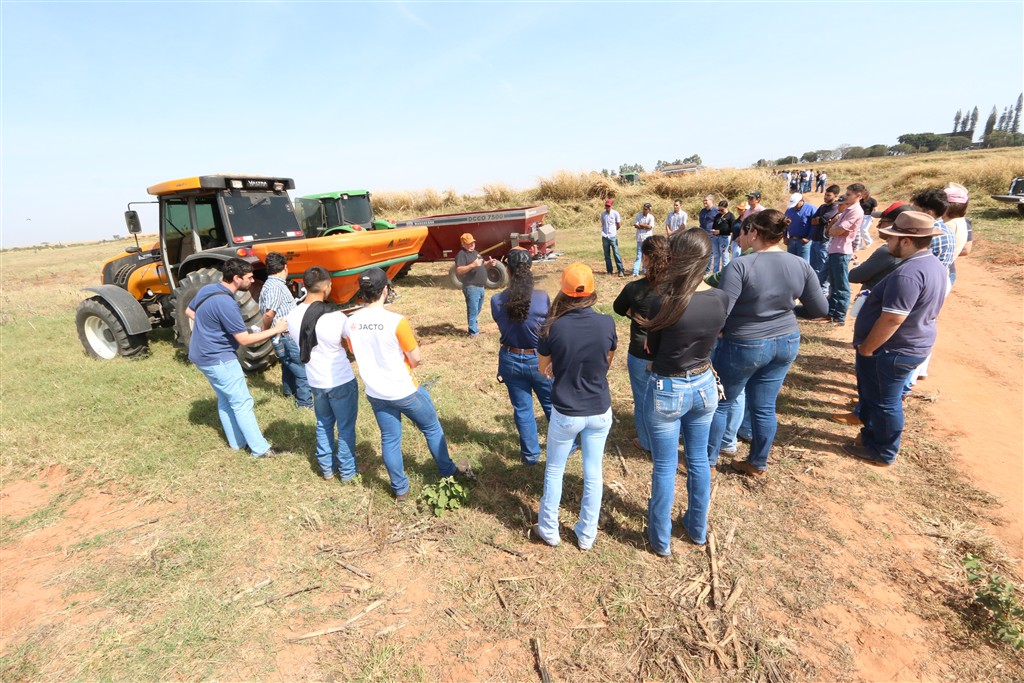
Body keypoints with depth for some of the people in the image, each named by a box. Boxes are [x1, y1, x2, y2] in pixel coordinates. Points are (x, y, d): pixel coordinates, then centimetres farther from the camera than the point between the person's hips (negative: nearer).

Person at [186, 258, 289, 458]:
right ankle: (260, 449, 4)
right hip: (219, 359, -10)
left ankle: (237, 442, 30)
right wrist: (275, 330, -17)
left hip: (203, 355, 10)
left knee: (225, 400, 18)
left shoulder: (207, 289, 2)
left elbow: (189, 311, 21)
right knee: (242, 403, -3)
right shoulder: (225, 303, -27)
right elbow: (245, 339, -23)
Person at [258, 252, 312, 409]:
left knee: (289, 364, 27)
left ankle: (289, 390, 46)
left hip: (286, 336, 10)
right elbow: (269, 314, -32)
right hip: (287, 337, -10)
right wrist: (265, 330, -15)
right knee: (304, 369, -2)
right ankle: (305, 401, 7)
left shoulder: (274, 284, 10)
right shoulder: (274, 286, -22)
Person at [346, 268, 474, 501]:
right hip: (403, 391, -5)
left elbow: (359, 355, 8)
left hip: (375, 393, 5)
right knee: (432, 428, 18)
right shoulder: (396, 321, -24)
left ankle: (400, 489, 33)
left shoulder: (351, 323, -7)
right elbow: (416, 359, -16)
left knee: (389, 440, 18)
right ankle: (447, 471, 36)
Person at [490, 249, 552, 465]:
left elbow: (502, 325, 1)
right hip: (539, 359, -1)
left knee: (522, 409, 17)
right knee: (552, 404, 21)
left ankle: (530, 453, 31)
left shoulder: (496, 301, -14)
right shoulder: (542, 297, -19)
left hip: (511, 360, 1)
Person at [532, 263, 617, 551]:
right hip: (600, 411, 2)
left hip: (566, 413, -2)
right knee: (593, 473, 18)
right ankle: (586, 535, 34)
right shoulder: (607, 323, -12)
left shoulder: (553, 327, -18)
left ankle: (549, 531, 35)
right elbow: (607, 362, 5)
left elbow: (544, 369, -1)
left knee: (554, 472, 19)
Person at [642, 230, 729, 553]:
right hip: (705, 386, 5)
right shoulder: (721, 299, -8)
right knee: (699, 460, 21)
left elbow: (652, 349, -8)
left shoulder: (664, 302, -23)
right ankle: (698, 529, 40)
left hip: (668, 390, -5)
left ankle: (661, 540, 27)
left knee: (665, 467, 10)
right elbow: (708, 339, 6)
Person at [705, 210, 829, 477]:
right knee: (764, 407, 17)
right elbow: (820, 309, 4)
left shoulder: (741, 265, -21)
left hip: (744, 346, -5)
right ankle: (758, 464, 33)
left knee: (721, 402, 13)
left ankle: (708, 458, 27)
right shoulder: (801, 265, -4)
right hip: (786, 343, 5)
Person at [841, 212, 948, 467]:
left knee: (883, 401, 6)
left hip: (891, 350, -10)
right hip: (913, 345, 10)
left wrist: (866, 348, -20)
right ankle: (873, 436, 39)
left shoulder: (908, 273, -28)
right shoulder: (934, 264, 7)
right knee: (875, 396, 23)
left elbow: (892, 319, -30)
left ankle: (882, 453, 22)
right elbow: (930, 307, 17)